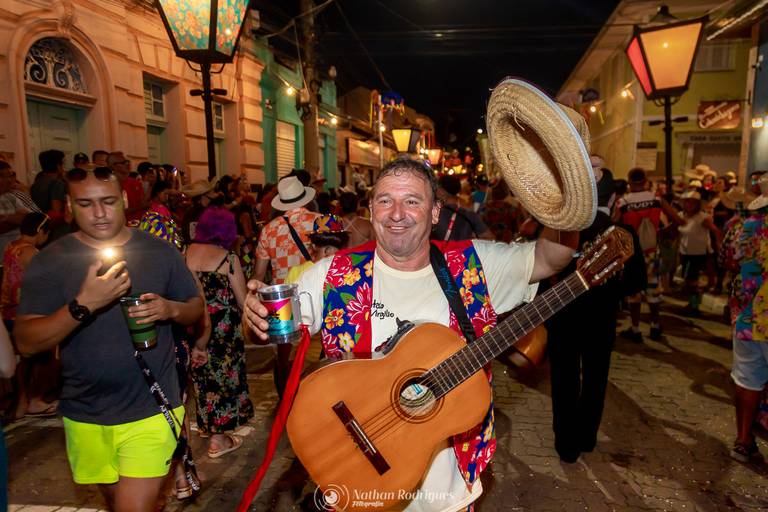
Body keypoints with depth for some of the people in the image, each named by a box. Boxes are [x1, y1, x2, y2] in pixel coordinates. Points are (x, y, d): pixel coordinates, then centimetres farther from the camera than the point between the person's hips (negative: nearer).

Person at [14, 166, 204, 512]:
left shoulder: (160, 252, -3)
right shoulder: (49, 263, -6)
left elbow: (196, 307, 5)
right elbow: (26, 343, -12)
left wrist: (170, 309, -18)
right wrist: (83, 304, -28)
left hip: (150, 408, -2)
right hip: (85, 415, 2)